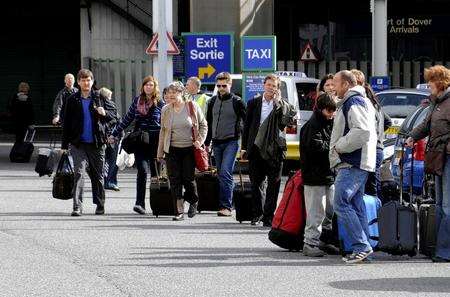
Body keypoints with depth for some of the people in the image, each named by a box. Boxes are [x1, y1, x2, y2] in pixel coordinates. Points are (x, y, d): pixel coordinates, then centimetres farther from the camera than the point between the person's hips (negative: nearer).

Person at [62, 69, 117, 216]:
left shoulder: (99, 98, 5)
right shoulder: (72, 100, 5)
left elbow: (114, 112, 13)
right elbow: (66, 123, 8)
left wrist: (105, 113, -11)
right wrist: (64, 145, 5)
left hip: (97, 143, 1)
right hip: (79, 144, -1)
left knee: (98, 176, 10)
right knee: (79, 173, -13)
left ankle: (100, 205, 24)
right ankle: (77, 207, -17)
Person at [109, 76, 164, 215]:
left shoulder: (160, 103, 3)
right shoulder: (137, 101, 10)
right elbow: (127, 119, 17)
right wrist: (114, 134, 18)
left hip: (155, 142, -1)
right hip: (140, 142, 1)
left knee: (156, 172, 4)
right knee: (142, 170, -13)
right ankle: (140, 203, -15)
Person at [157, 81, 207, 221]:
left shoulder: (192, 106, 0)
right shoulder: (166, 110, 7)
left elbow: (203, 125, 8)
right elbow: (163, 131, 13)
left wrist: (199, 140, -6)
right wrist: (160, 152, 12)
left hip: (189, 149, -2)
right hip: (172, 150, 2)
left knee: (188, 178, -3)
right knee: (174, 181, -4)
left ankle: (193, 202, 26)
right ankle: (179, 211, 0)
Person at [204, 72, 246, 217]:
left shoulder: (237, 102, -3)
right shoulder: (213, 101, 12)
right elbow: (209, 123, 21)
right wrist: (207, 142, 18)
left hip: (231, 142, -6)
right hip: (217, 143, 6)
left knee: (225, 173, -17)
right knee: (221, 175, 8)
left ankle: (226, 206, -19)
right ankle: (226, 204, 14)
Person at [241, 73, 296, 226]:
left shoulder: (282, 105, 2)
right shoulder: (254, 103, 9)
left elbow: (289, 119, -16)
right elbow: (247, 126, 12)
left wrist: (278, 102, -14)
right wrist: (244, 147, 8)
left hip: (274, 149, -3)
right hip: (256, 148, 3)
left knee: (273, 184, -1)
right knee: (256, 183, 10)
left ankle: (269, 216, 3)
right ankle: (257, 214, 22)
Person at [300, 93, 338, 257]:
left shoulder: (330, 124, 17)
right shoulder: (312, 126, -11)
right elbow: (315, 145, -24)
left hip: (329, 175, 9)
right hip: (315, 176, -9)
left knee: (329, 211, 14)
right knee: (316, 212, -10)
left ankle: (324, 241, 22)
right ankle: (310, 243, -7)